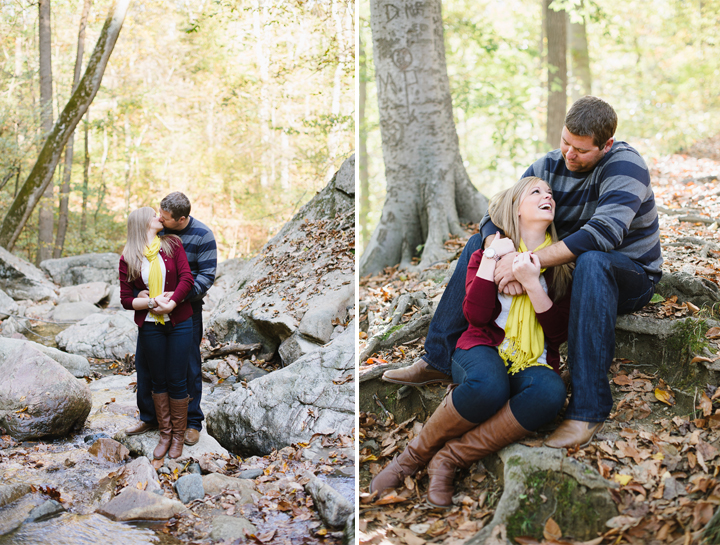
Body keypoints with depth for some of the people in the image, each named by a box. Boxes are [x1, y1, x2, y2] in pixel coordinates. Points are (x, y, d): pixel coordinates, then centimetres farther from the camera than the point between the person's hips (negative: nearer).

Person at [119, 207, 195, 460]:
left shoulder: (172, 245, 1)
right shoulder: (128, 259, 0)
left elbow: (187, 278, -9)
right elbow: (126, 300, -1)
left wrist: (170, 305, -20)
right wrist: (154, 301, -16)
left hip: (179, 323, 0)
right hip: (149, 326, 1)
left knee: (177, 380, 3)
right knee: (159, 381, 9)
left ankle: (178, 435, 16)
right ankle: (165, 434, 22)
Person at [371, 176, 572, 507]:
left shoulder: (561, 264, 13)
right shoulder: (490, 251, 12)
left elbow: (559, 334, 0)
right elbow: (476, 316, -5)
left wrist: (532, 284, -12)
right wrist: (490, 258, -7)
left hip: (534, 363, 2)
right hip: (483, 349, -1)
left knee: (551, 392, -37)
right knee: (488, 385, -40)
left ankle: (449, 458, -28)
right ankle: (416, 453, -18)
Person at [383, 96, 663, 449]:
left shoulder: (624, 164, -21)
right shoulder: (548, 167, -3)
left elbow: (601, 233, -36)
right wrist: (502, 255, -29)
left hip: (629, 277, -6)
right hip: (565, 270, 6)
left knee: (591, 262, -42)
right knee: (479, 243, -3)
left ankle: (587, 407, -41)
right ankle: (440, 359, -2)